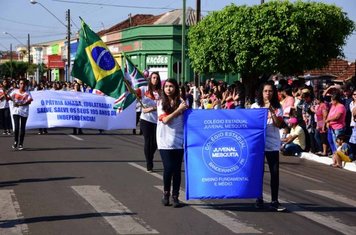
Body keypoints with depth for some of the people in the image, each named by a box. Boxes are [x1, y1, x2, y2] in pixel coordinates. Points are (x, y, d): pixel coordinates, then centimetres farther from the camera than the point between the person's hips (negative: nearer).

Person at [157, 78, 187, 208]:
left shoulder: (181, 102, 5)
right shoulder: (161, 103, 3)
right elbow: (165, 120, -9)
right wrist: (178, 110, -12)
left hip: (178, 140, 1)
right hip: (165, 141, -1)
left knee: (177, 169, 2)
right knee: (168, 168, -8)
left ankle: (175, 196, 13)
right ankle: (166, 193, 14)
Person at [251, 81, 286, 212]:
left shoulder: (278, 108, 5)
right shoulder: (255, 106, 4)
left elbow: (278, 124, -9)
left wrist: (271, 110, -15)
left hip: (273, 144, 0)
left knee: (275, 172, -4)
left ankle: (274, 201, 0)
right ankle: (259, 199, 18)